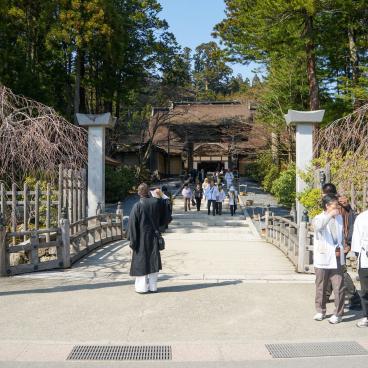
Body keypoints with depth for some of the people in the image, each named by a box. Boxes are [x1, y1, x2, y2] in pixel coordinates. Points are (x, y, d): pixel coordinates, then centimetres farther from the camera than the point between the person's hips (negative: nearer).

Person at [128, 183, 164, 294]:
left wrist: (132, 240, -7)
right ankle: (153, 286, 16)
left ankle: (142, 287, 10)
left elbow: (132, 224, -12)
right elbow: (162, 220, 9)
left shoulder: (137, 206, -13)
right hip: (153, 238, 3)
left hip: (141, 238, -3)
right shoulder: (156, 203, -2)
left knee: (141, 261, 6)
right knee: (153, 261, 11)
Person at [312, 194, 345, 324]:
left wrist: (340, 248, 10)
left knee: (339, 287, -2)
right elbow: (318, 226, -33)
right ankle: (320, 311, 26)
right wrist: (330, 214, -30)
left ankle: (338, 314, 11)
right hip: (322, 259, -3)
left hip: (337, 259, 3)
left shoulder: (339, 218, 9)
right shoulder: (318, 218, -8)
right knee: (321, 287, 10)